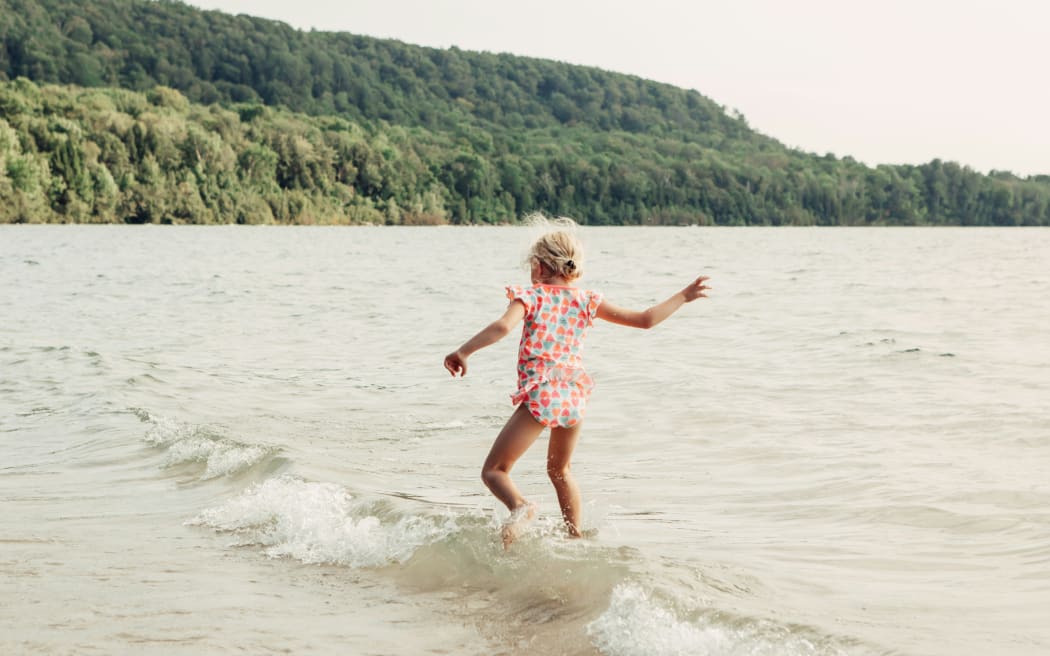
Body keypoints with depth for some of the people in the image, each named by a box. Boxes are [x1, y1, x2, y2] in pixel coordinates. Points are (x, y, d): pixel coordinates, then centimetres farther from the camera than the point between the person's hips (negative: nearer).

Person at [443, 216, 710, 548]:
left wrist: (462, 351, -18)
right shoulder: (586, 300, 10)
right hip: (575, 395, 5)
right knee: (560, 470, 28)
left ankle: (520, 506, -29)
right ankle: (576, 536, 33)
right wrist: (683, 297, 23)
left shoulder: (531, 296, 0)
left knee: (494, 470, 0)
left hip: (540, 394, -5)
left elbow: (503, 326, -21)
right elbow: (645, 319, 10)